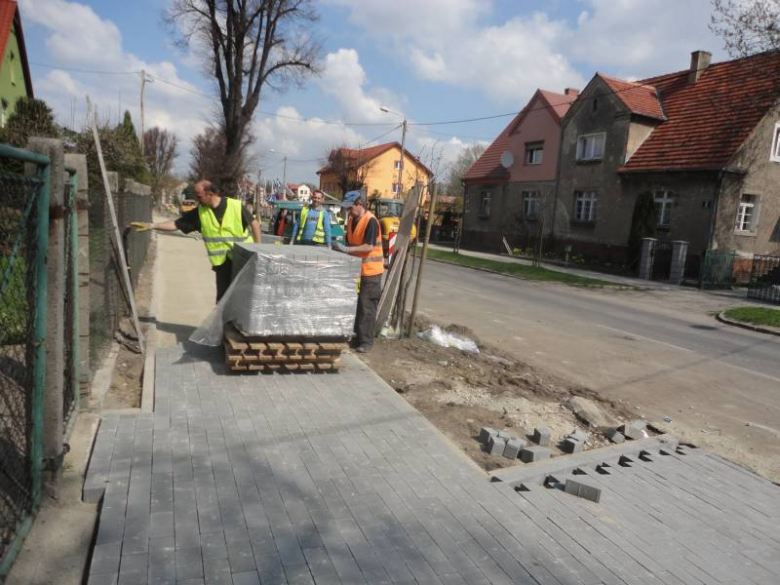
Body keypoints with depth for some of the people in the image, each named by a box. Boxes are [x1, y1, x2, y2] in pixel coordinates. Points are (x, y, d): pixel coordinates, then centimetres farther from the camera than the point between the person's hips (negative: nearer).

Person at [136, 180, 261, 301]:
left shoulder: (236, 206, -12)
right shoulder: (199, 212, -2)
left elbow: (255, 224, -3)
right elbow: (175, 224, 2)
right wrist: (152, 225, -9)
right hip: (222, 261, 3)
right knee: (222, 296, 9)